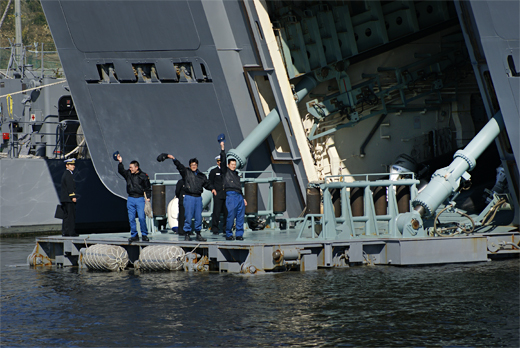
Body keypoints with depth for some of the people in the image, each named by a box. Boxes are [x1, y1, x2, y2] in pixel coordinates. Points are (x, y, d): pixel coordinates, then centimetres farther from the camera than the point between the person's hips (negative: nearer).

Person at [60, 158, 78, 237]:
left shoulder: (65, 174, 20)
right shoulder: (68, 174, -12)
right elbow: (70, 186, -19)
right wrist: (73, 197, -20)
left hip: (64, 199, 10)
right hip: (69, 198, -10)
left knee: (66, 215, 9)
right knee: (71, 215, -9)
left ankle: (64, 232, 9)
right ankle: (71, 232, -11)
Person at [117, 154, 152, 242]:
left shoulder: (143, 176, 1)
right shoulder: (128, 173, 10)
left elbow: (148, 187, 5)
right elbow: (121, 171, -1)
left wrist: (148, 197, -4)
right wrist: (120, 163, -14)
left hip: (140, 199, -4)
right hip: (130, 199, 4)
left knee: (142, 217, -10)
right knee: (131, 218, 2)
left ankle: (144, 235, 1)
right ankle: (134, 235, 10)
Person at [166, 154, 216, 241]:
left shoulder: (201, 175, 15)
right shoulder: (186, 172, 4)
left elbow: (207, 183, 17)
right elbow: (179, 166, -8)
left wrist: (212, 189, -1)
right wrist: (174, 159, -22)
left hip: (198, 198, 4)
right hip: (189, 197, -4)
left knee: (199, 217, 5)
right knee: (188, 217, -6)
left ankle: (198, 234, 15)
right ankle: (187, 234, 2)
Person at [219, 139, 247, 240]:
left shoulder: (237, 175, 28)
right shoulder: (226, 171, 11)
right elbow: (223, 160, -2)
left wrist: (243, 198, 24)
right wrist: (222, 149, -9)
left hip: (239, 196, 6)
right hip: (230, 195, -6)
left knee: (240, 216, 1)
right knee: (231, 215, -10)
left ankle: (239, 234, 5)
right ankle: (228, 234, -3)